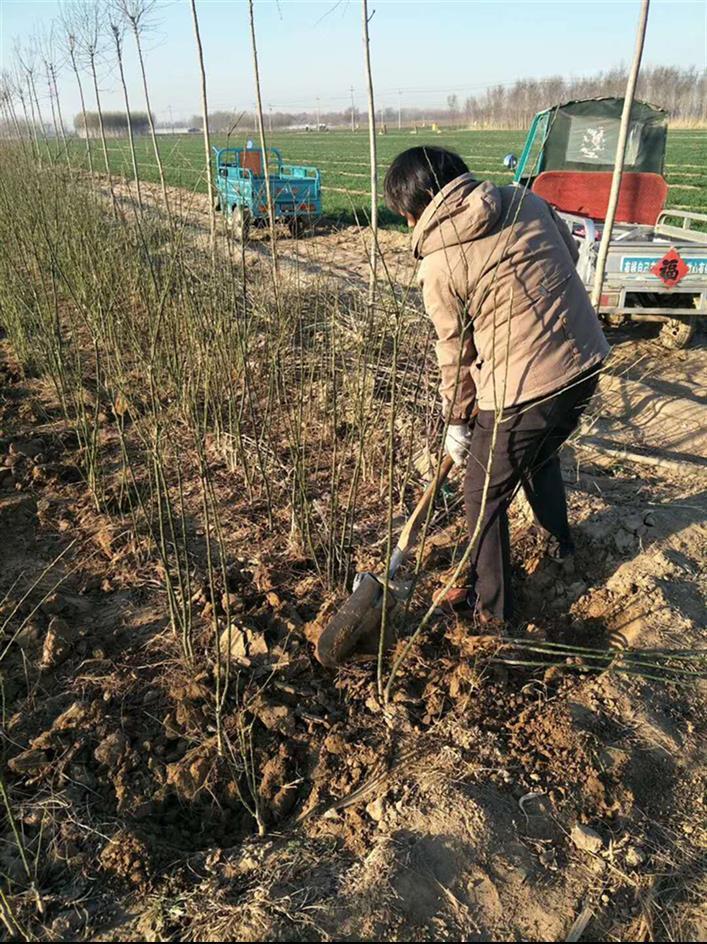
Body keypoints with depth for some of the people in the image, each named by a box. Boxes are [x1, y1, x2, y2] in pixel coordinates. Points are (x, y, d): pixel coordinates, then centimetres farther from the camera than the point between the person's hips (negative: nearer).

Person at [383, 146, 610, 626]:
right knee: (541, 453, 34)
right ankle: (558, 538, 58)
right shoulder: (526, 200, 4)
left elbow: (457, 352, -4)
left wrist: (457, 423, 10)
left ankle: (491, 602, 30)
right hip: (586, 363, 8)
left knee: (485, 495, 13)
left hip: (522, 389, -7)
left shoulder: (440, 264, -12)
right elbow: (569, 253, 17)